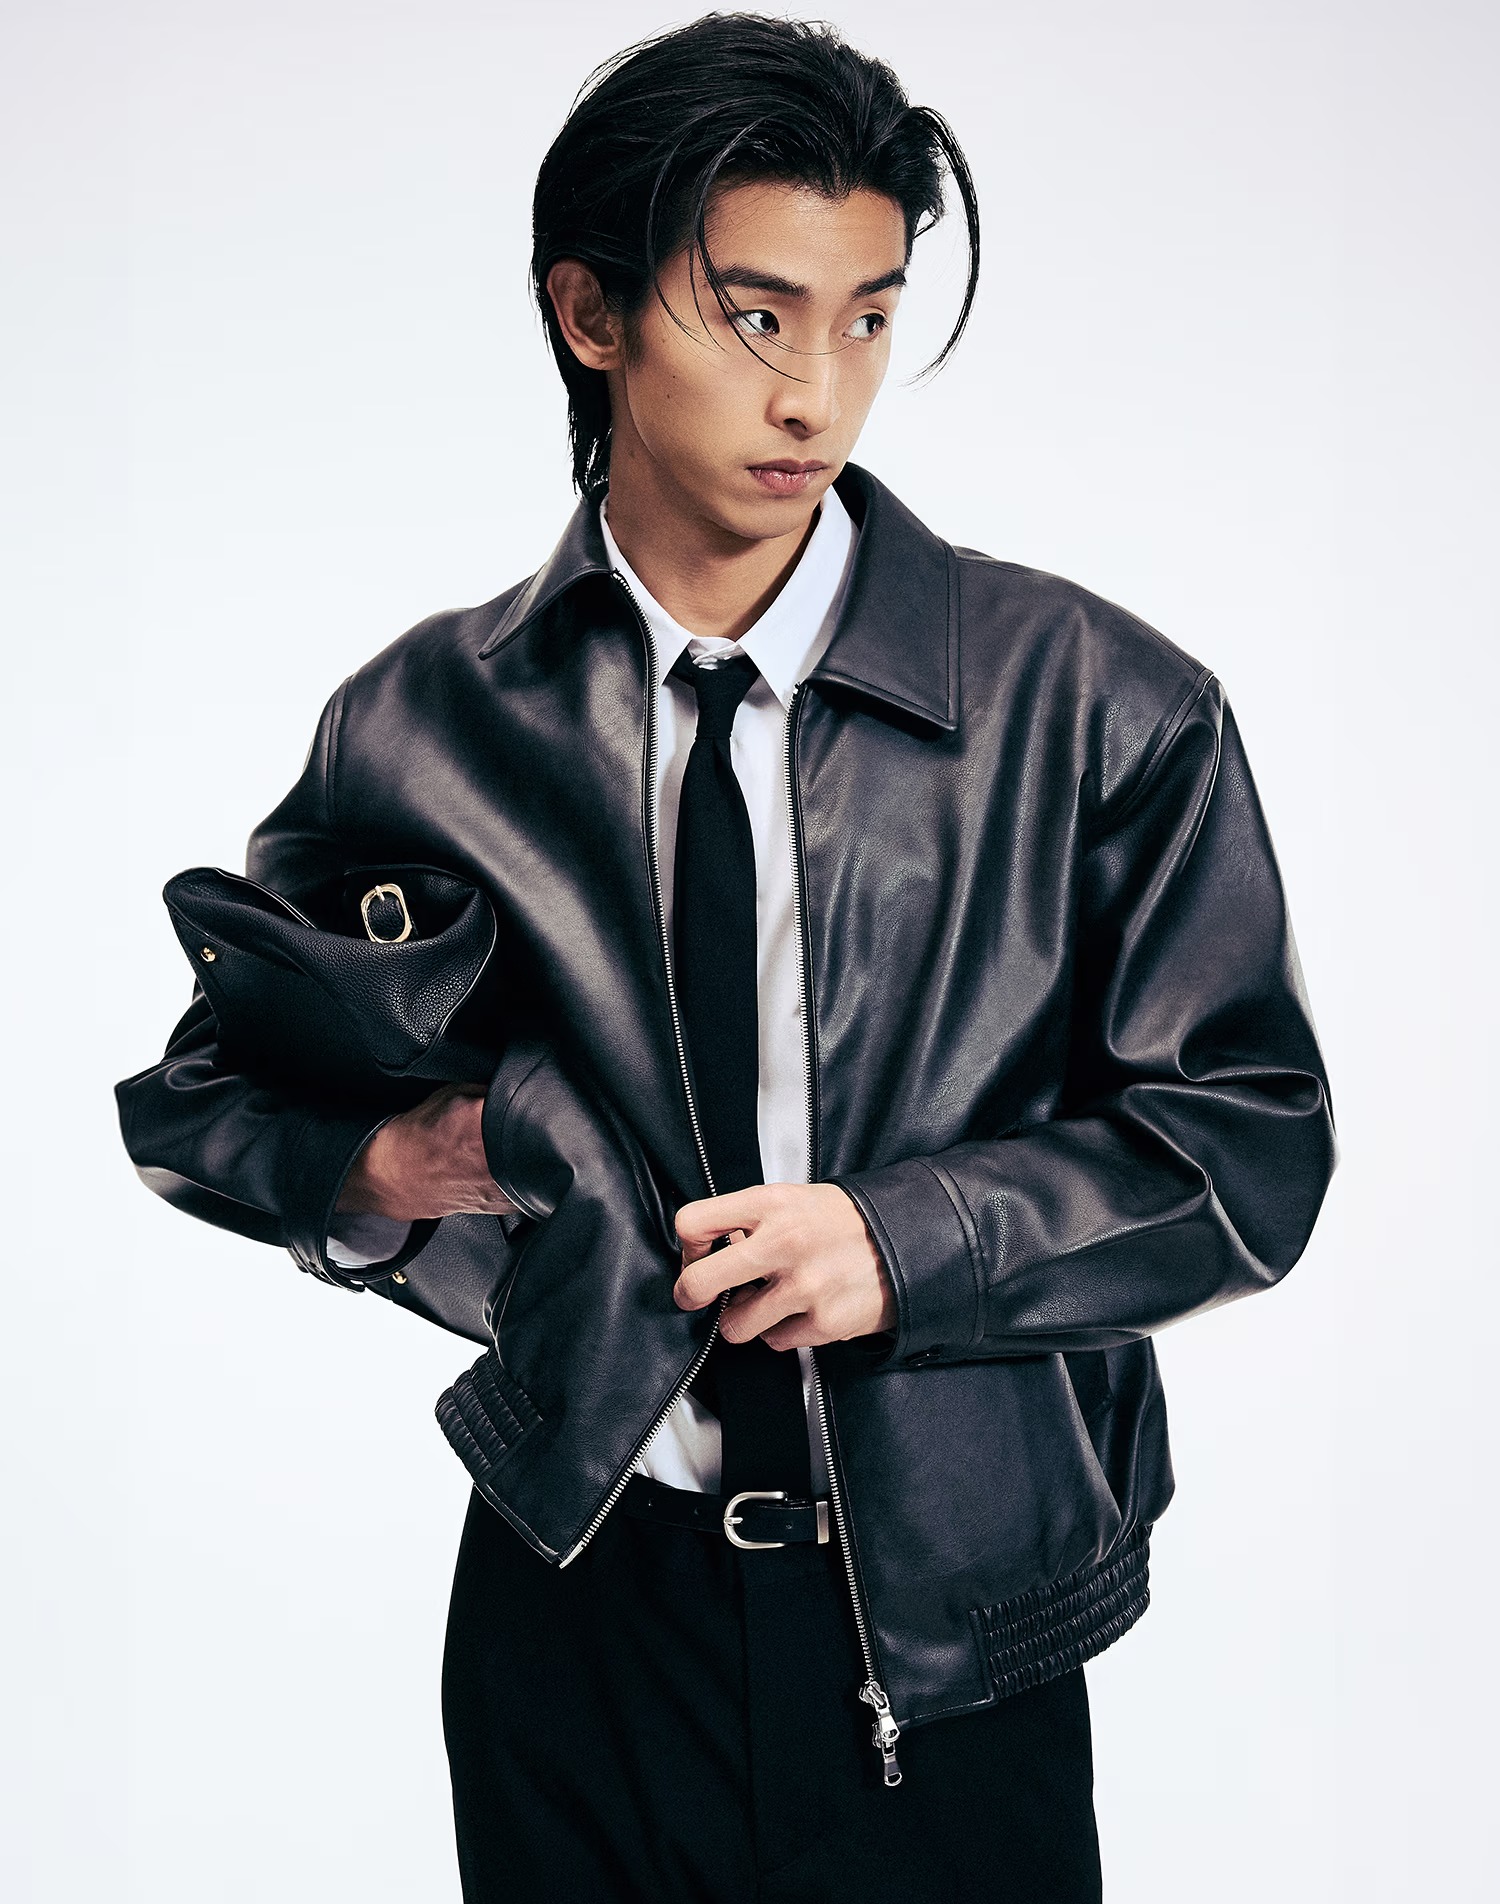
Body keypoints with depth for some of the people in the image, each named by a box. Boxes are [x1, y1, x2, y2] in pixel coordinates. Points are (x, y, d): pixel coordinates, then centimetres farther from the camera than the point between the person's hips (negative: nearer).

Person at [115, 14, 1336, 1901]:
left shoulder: (1095, 704, -6)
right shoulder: (422, 733, -1)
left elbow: (1248, 1137, -3)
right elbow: (200, 1095, 12)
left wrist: (906, 1239, -16)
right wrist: (367, 1167, -9)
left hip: (952, 1651, -1)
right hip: (578, 1624, 1)